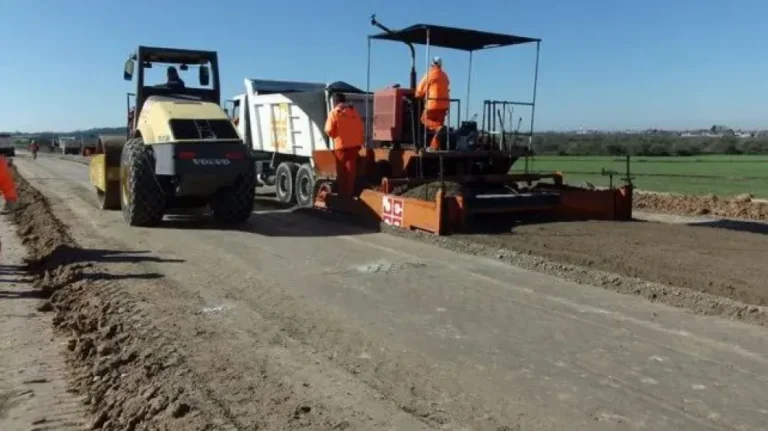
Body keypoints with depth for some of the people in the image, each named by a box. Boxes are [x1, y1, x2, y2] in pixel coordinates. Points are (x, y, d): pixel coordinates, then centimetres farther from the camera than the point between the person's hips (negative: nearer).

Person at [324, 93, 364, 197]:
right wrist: (360, 142, 14)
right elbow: (361, 128, 8)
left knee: (342, 171, 4)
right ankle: (350, 192, 6)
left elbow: (329, 130, -8)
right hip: (354, 145, 3)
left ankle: (343, 193, 7)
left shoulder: (334, 113, -3)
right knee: (351, 170, 6)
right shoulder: (354, 111, 9)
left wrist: (335, 136, 12)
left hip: (341, 146, -3)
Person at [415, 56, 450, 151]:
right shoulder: (445, 76, 16)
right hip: (444, 104, 6)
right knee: (439, 123, 10)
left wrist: (418, 95, 19)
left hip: (433, 103, -6)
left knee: (425, 119, 10)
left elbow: (420, 89, 0)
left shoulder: (430, 74, -4)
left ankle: (439, 128, -18)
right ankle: (434, 146, 7)